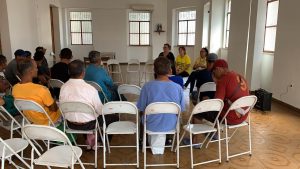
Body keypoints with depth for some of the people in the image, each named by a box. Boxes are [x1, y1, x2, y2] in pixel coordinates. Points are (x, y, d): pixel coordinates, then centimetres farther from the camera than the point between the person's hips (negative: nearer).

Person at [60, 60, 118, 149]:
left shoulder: (63, 87, -10)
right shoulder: (90, 89, -24)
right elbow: (100, 111, -15)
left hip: (70, 124, 6)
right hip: (88, 125, -5)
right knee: (114, 117, 12)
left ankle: (89, 138, 27)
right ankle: (93, 138, 19)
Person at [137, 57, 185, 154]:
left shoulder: (147, 86, -18)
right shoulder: (178, 88, -14)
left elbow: (141, 109, -8)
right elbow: (181, 109, -2)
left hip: (152, 126, -1)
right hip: (170, 125, 1)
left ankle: (155, 143, 30)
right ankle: (162, 141, 31)